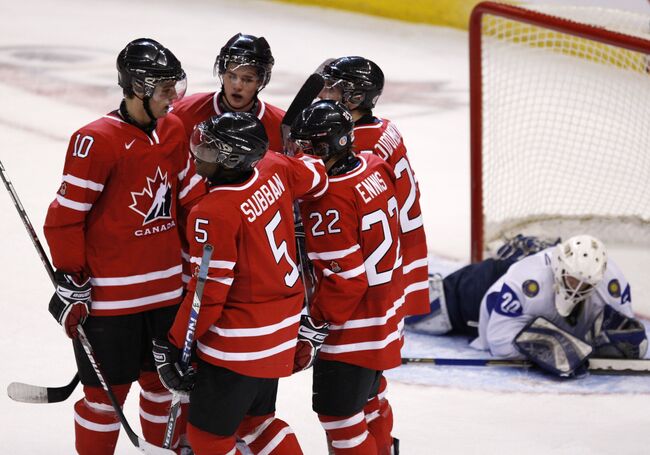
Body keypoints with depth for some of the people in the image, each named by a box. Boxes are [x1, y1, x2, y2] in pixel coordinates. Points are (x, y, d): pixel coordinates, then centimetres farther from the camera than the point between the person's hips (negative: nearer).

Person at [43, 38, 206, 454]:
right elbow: (65, 217, -14)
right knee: (108, 390, 2)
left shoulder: (173, 130, 5)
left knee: (163, 379, 17)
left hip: (167, 289, 7)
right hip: (108, 293, -7)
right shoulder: (96, 140, -17)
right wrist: (71, 283, -13)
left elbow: (191, 199, 15)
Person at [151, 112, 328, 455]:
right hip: (281, 330, 9)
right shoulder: (275, 170, -4)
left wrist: (173, 346, -11)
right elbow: (317, 177, 18)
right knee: (254, 418, 25)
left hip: (241, 344, -9)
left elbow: (207, 294, -21)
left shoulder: (213, 213, -24)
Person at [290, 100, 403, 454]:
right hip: (385, 313, 10)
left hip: (352, 329, -10)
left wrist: (312, 330, -19)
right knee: (368, 398, 26)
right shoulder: (373, 170, -1)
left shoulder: (329, 202, -27)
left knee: (337, 410, -1)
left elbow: (344, 279, -26)